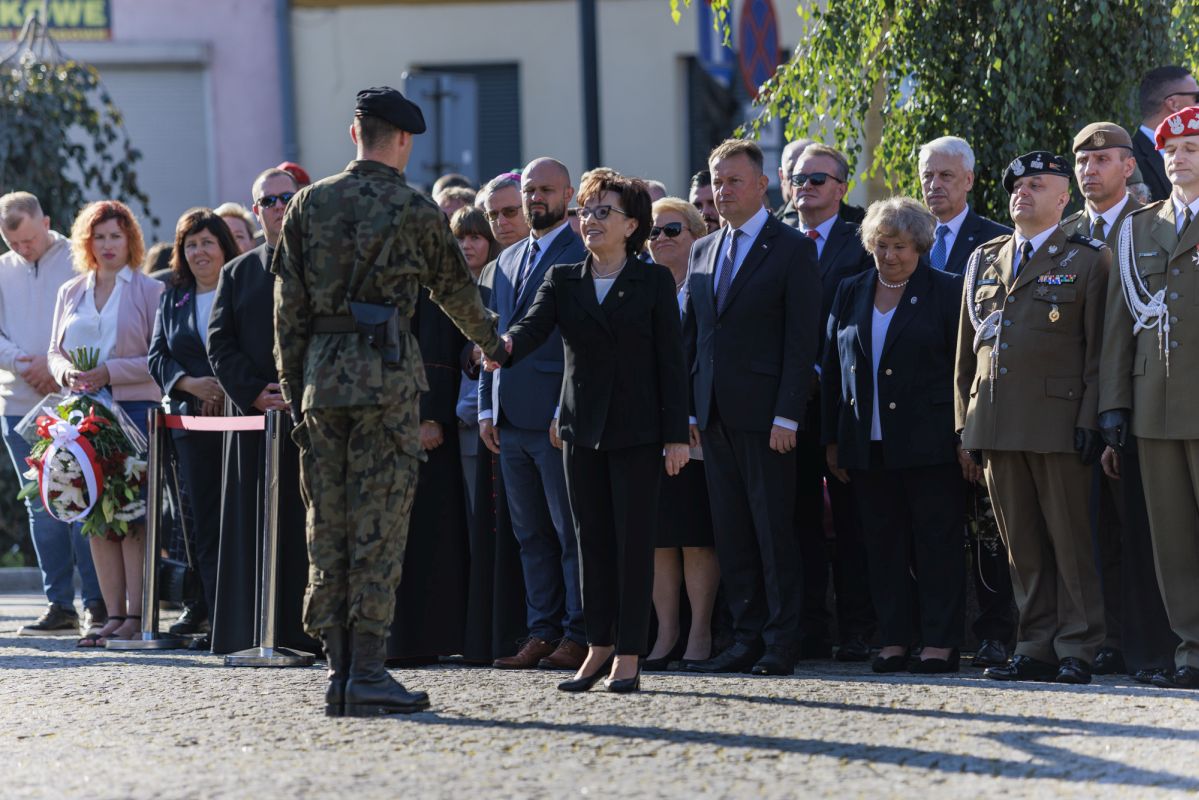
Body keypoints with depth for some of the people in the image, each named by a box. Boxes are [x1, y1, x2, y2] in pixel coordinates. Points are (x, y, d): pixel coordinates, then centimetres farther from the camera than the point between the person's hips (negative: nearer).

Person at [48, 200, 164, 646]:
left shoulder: (149, 291, 2)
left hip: (135, 408, -5)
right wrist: (65, 371, -5)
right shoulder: (71, 293, 17)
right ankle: (113, 614, 5)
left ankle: (135, 615, -9)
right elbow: (55, 352, 18)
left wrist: (109, 372, -15)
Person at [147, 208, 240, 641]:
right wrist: (190, 383, -6)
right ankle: (212, 609, 7)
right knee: (204, 519, 3)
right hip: (192, 422, 4)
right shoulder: (172, 299, 16)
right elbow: (157, 357, 12)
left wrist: (230, 390, -15)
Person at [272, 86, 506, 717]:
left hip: (320, 375, 4)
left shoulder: (309, 204, 8)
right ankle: (367, 674, -7)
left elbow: (288, 304, 7)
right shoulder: (416, 211, 0)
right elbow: (455, 288, 14)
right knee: (378, 526, -4)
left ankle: (338, 672, 7)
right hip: (387, 373, -4)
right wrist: (491, 342, 32)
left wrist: (293, 387, 12)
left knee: (327, 526, 7)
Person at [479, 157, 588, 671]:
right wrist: (487, 408, 12)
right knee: (532, 535, 9)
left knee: (573, 531, -4)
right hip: (512, 421, 8)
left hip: (558, 417, -8)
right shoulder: (509, 260, 20)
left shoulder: (584, 256, -5)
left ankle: (578, 637, -2)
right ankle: (542, 634, 12)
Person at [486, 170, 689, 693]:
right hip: (581, 428, 4)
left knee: (633, 540, -3)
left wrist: (676, 434, -7)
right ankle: (600, 646, 15)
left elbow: (670, 360, -2)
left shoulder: (654, 282, 0)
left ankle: (629, 655, 0)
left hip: (636, 429, -4)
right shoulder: (563, 281, 8)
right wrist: (505, 345, -33)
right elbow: (534, 327, -9)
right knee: (591, 539, 7)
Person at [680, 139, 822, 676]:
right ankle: (747, 638, 11)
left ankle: (781, 643, -2)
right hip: (715, 417, 6)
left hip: (764, 413, -6)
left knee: (774, 529, -5)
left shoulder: (792, 249, -3)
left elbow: (802, 339, -8)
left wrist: (787, 415, -15)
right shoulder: (703, 251, 17)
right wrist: (689, 410, 9)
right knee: (731, 532, 6)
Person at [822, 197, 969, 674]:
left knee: (937, 541, -2)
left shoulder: (946, 291, 0)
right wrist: (832, 440, 8)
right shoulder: (851, 293, 13)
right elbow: (833, 369, 14)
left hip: (929, 443, -5)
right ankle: (895, 640, 10)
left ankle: (940, 642, 1)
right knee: (883, 543, 6)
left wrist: (968, 439, -9)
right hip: (868, 446, 5)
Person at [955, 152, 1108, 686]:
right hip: (995, 423, 5)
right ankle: (1036, 649, 10)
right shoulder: (984, 261, 18)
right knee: (1023, 547, 6)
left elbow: (1098, 350, -2)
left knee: (1070, 542, -3)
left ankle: (1076, 653, 0)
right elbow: (966, 348, 19)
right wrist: (965, 419, 11)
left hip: (1058, 419, -5)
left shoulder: (1086, 261, 4)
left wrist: (1090, 420, -10)